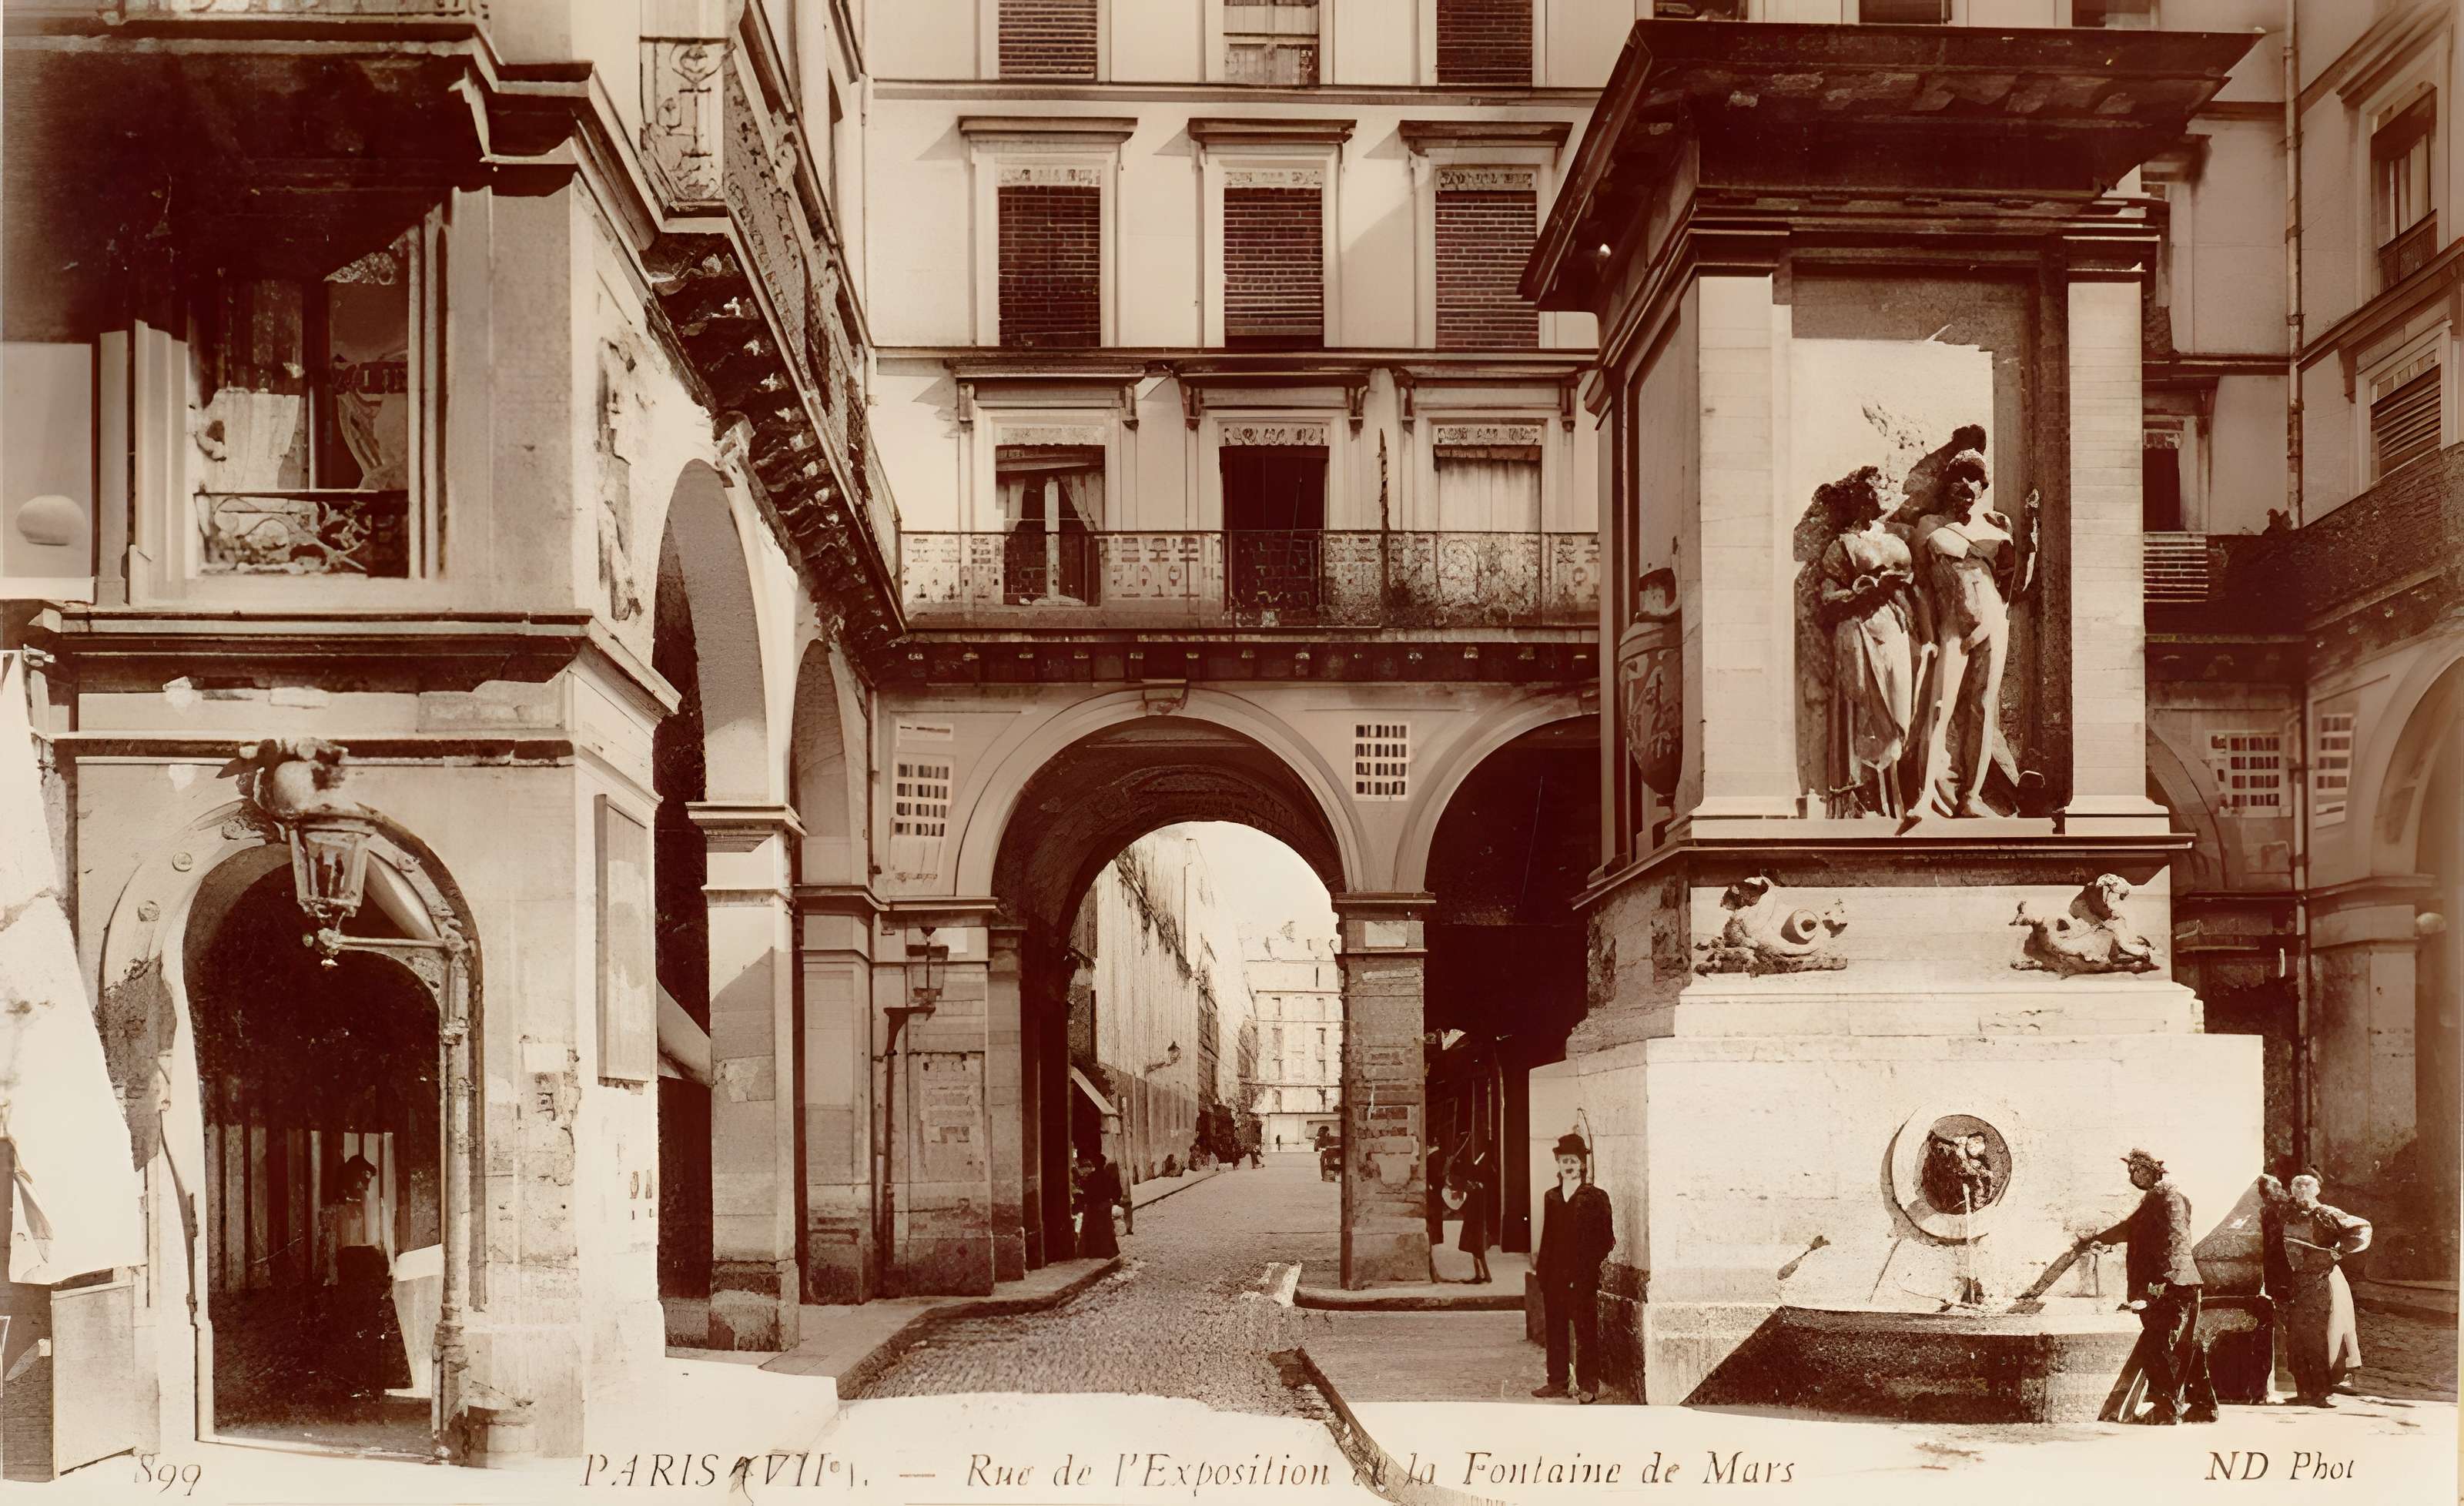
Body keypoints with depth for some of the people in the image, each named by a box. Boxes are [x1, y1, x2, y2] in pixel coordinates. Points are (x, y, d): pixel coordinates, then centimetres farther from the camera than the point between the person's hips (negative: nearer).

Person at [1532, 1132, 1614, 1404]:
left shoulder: (1595, 1198, -1)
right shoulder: (1551, 1198, 14)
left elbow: (1606, 1239, -3)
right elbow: (1547, 1237, 16)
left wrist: (1590, 1266, -10)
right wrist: (1541, 1266, 7)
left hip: (1582, 1277, -5)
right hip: (1554, 1276, 5)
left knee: (1585, 1330, -5)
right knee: (1555, 1328, 8)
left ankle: (1588, 1386, -3)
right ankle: (1557, 1381, 14)